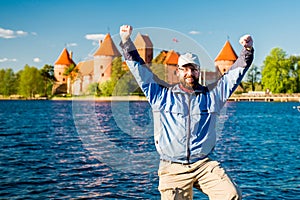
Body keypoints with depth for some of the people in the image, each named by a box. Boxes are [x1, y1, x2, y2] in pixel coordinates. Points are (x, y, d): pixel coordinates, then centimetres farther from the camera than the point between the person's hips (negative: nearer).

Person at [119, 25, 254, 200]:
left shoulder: (212, 95, 14)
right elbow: (139, 69, 11)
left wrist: (247, 50, 4)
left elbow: (235, 73, 15)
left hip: (204, 164, 1)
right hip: (172, 169, 0)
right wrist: (126, 41, 6)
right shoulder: (162, 95, 11)